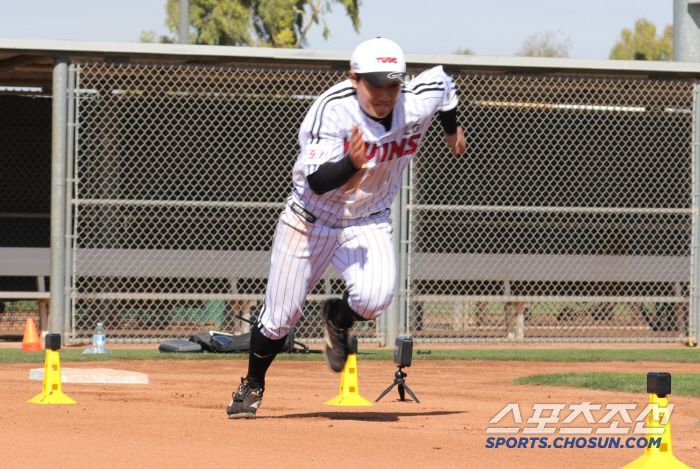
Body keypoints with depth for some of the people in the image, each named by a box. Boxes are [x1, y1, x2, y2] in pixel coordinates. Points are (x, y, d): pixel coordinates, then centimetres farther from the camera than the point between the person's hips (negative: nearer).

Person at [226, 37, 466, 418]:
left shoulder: (417, 104, -17)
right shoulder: (331, 109, -27)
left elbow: (442, 81, 8)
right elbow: (317, 182, -34)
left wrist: (452, 129, 26)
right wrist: (351, 163, -54)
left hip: (368, 223, 2)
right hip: (311, 220, -2)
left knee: (374, 297, -26)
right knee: (280, 315, 4)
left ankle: (338, 319, 11)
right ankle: (252, 385, 33)